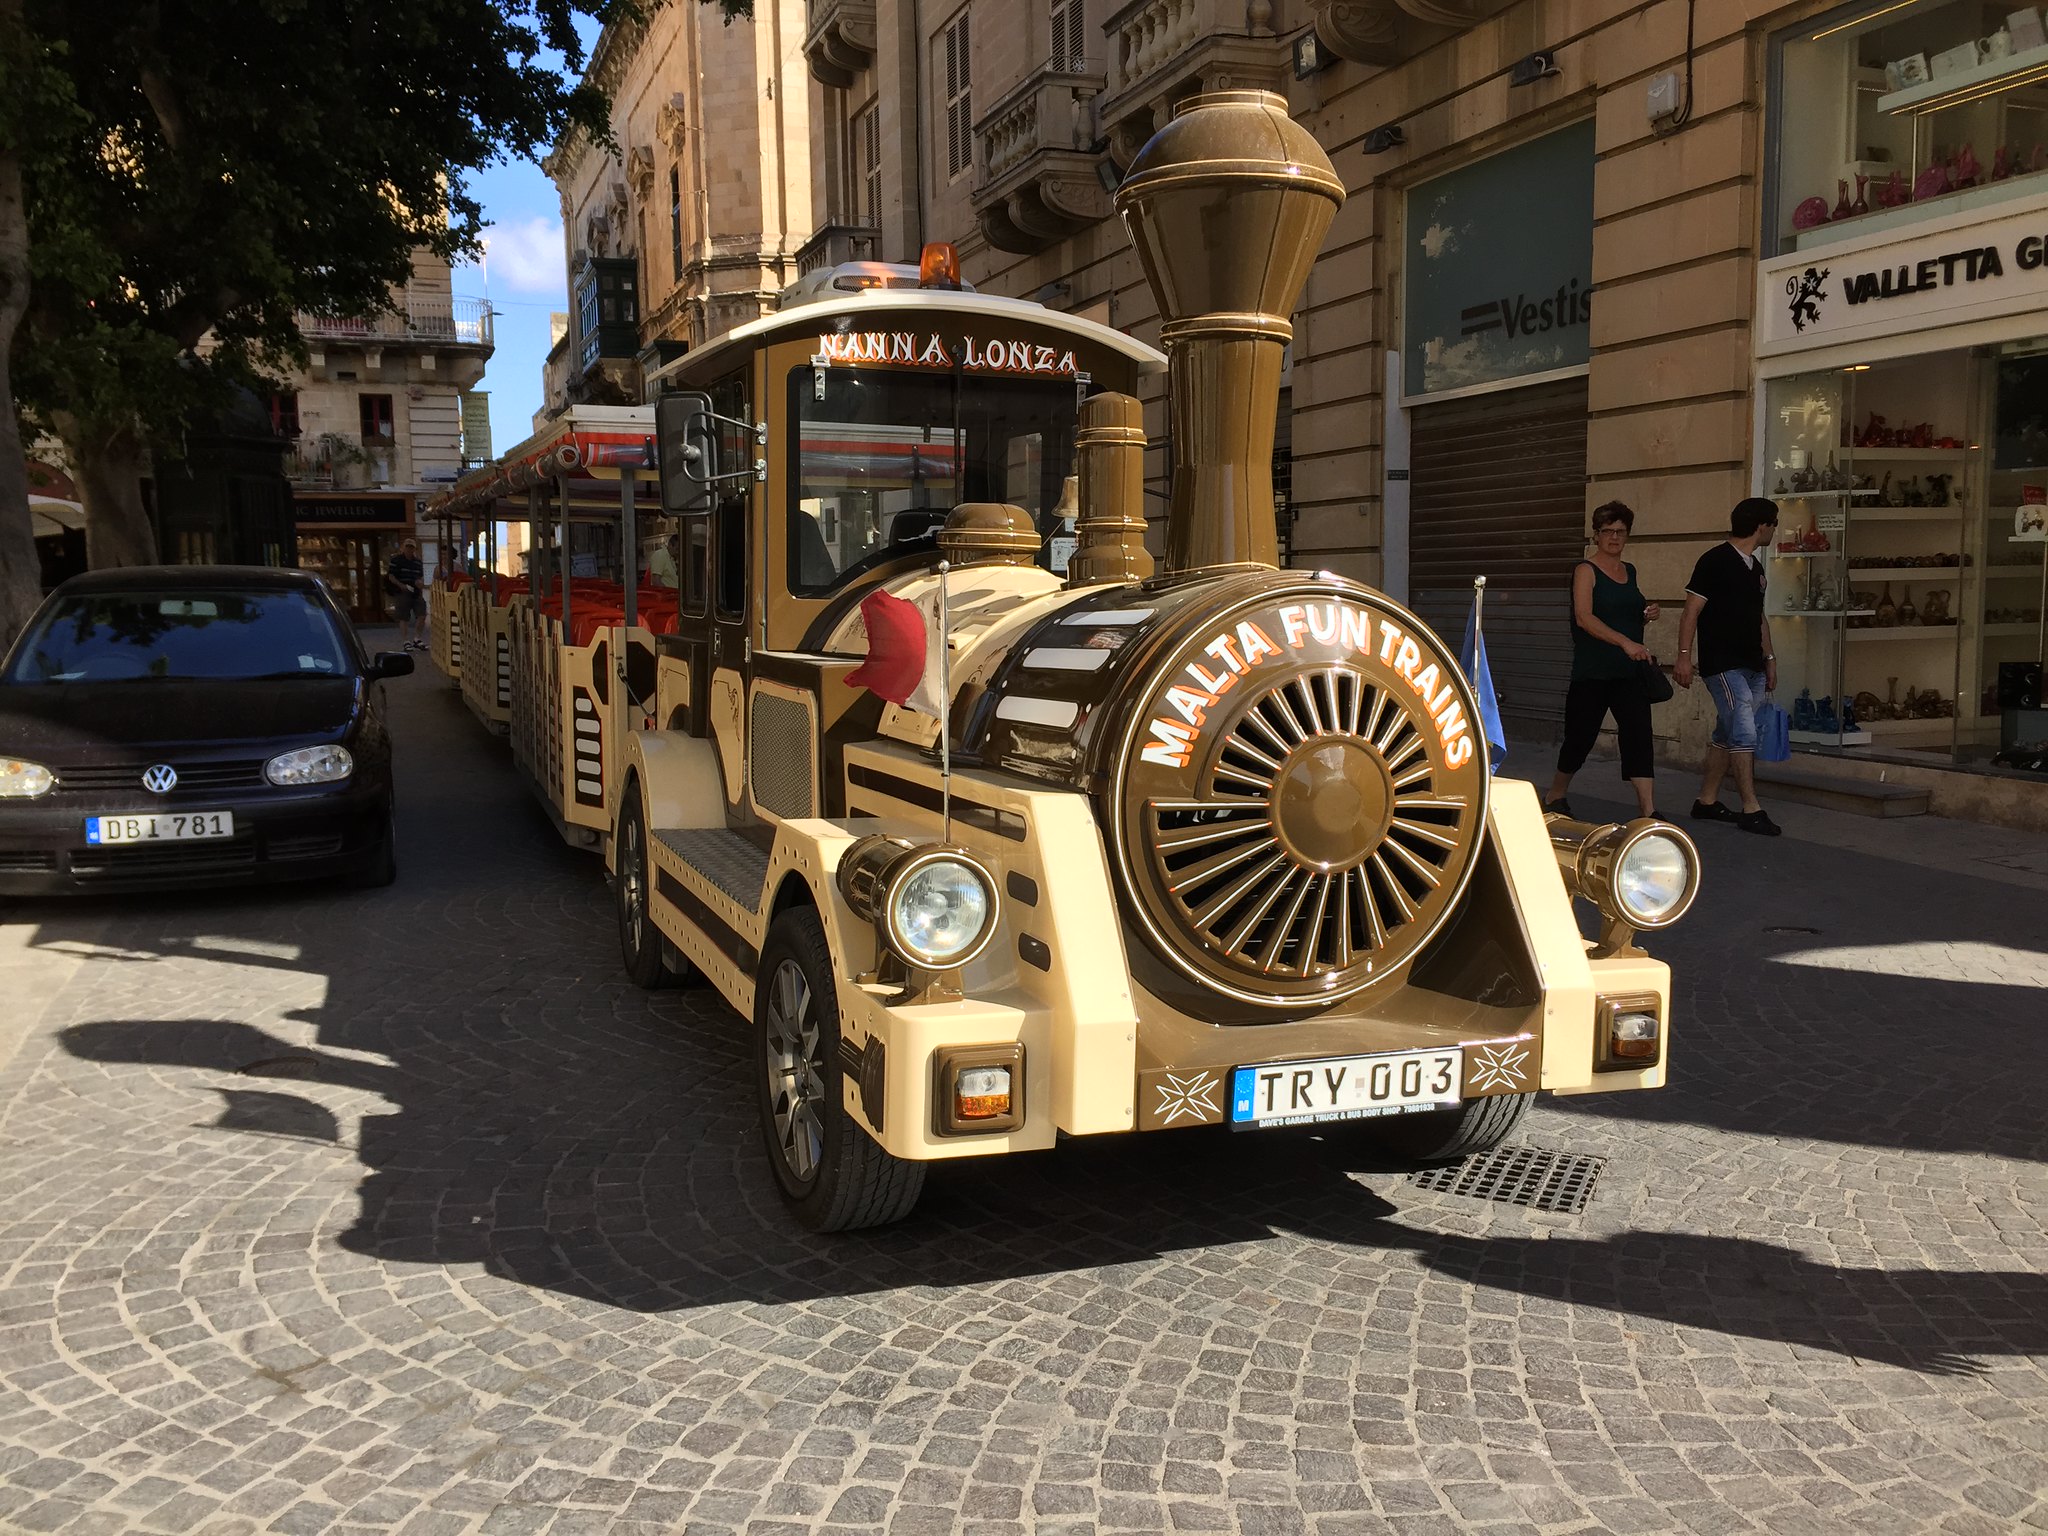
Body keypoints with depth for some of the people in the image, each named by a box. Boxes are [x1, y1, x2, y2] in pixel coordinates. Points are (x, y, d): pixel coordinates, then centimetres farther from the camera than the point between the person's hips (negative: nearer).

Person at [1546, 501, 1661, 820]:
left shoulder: (1629, 571, 14)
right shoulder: (1586, 571, -6)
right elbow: (1584, 617, -21)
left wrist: (1647, 615, 4)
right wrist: (1626, 642, -31)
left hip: (1629, 673, 5)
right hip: (1592, 673, -5)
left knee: (1639, 737, -9)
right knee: (1580, 736, 4)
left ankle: (1648, 810, -14)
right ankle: (1555, 795, 28)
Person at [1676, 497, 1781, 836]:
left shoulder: (1755, 567, 16)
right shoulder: (1715, 561, -9)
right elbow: (1692, 611, -11)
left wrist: (1769, 658, 21)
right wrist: (1684, 655, -18)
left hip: (1752, 666, 8)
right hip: (1723, 665, -8)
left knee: (1727, 736, 10)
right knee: (1744, 733, -13)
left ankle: (1706, 801, 17)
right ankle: (1751, 810, -11)